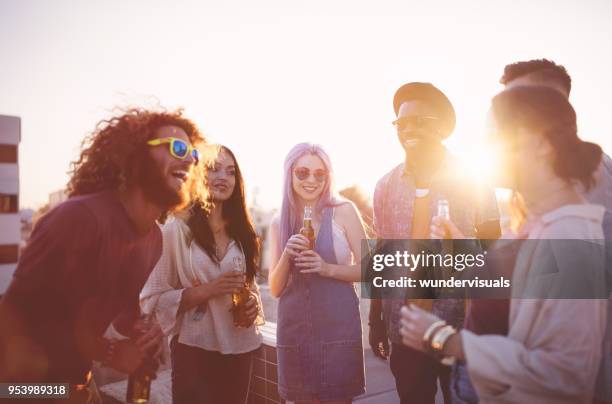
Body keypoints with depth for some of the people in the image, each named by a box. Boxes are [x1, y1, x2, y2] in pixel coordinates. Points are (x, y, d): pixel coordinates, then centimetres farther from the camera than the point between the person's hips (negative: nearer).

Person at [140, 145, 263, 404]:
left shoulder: (241, 232, 6)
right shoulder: (176, 231, -9)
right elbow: (154, 299, -11)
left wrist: (253, 302, -5)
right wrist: (206, 290, -22)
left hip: (240, 349, 5)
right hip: (195, 351, -5)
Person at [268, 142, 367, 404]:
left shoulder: (343, 211, -2)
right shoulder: (278, 224, 6)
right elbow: (275, 289, 6)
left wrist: (328, 268, -18)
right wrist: (286, 256, -12)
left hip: (337, 327, -3)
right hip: (294, 329, 3)